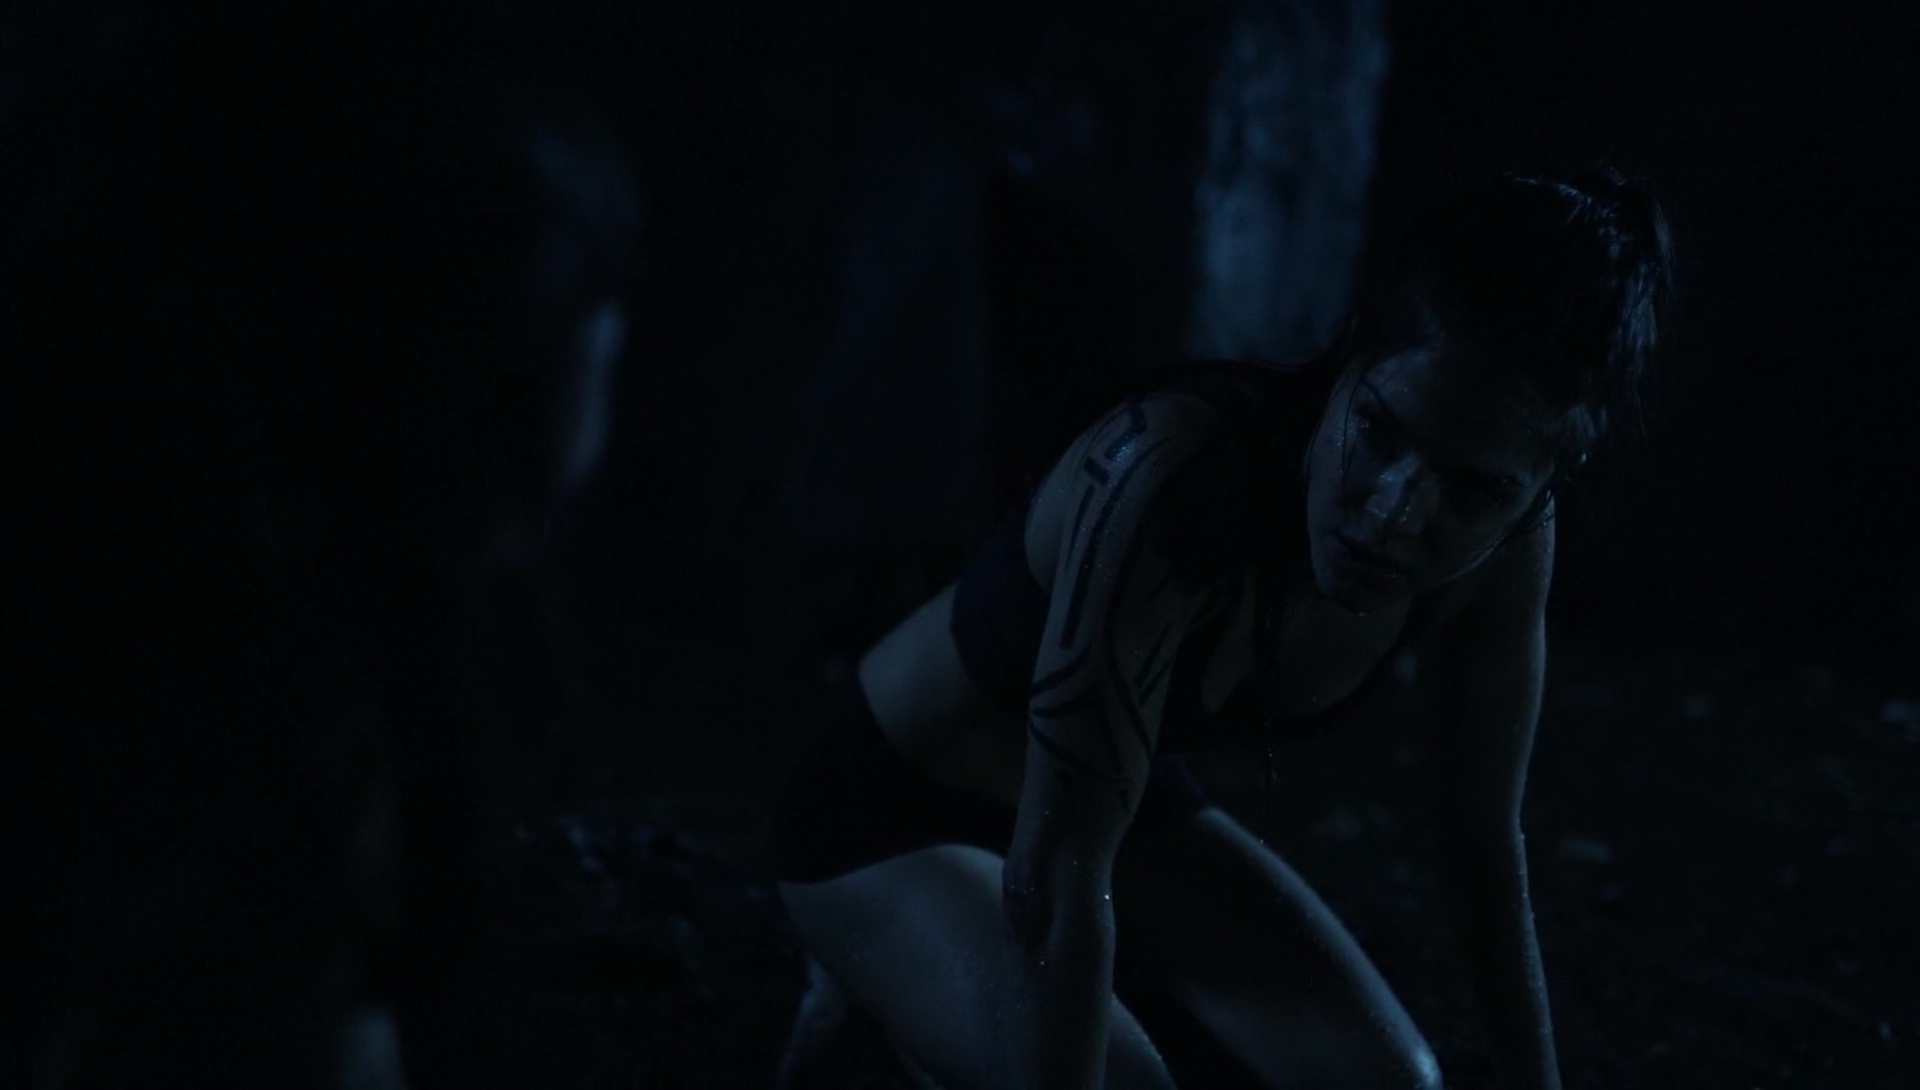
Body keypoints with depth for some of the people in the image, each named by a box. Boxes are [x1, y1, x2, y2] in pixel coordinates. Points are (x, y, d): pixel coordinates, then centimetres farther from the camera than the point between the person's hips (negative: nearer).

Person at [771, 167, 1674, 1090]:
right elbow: (1056, 876, -39)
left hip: (1120, 798, 7)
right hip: (892, 810, -6)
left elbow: (1482, 840, -4)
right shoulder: (1180, 475, -40)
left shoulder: (1499, 548, -19)